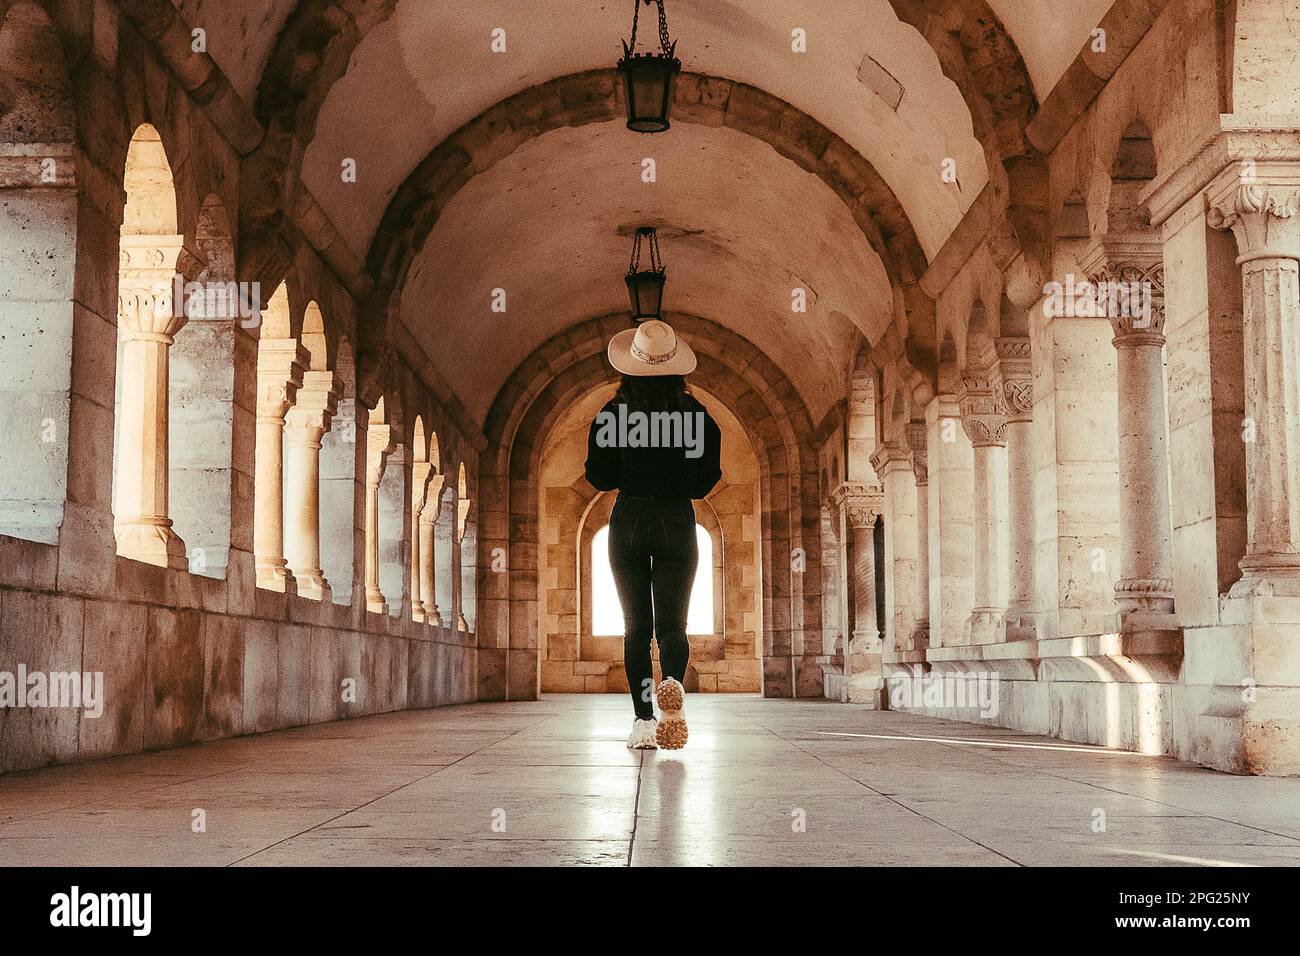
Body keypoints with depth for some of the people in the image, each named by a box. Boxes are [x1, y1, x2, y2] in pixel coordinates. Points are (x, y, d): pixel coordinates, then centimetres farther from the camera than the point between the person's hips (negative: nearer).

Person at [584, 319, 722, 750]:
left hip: (628, 521, 0)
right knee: (672, 623, 1)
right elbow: (705, 481, 1)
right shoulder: (695, 413, -2)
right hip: (677, 522, 0)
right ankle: (673, 683, -30)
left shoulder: (613, 413, -4)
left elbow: (598, 477, 1)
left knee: (636, 626, 8)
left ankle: (643, 719, 1)